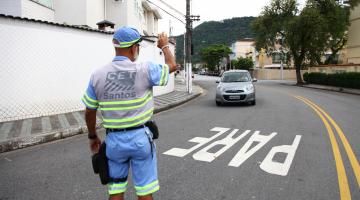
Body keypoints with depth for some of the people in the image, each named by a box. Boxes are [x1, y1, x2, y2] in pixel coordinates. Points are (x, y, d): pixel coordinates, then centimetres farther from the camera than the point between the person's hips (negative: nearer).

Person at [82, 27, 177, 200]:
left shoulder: (97, 75, -4)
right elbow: (172, 65, 6)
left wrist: (92, 137, 19)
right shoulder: (145, 70, -12)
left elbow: (89, 112, 4)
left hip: (114, 140, 3)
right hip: (140, 137, -2)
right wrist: (164, 46, 24)